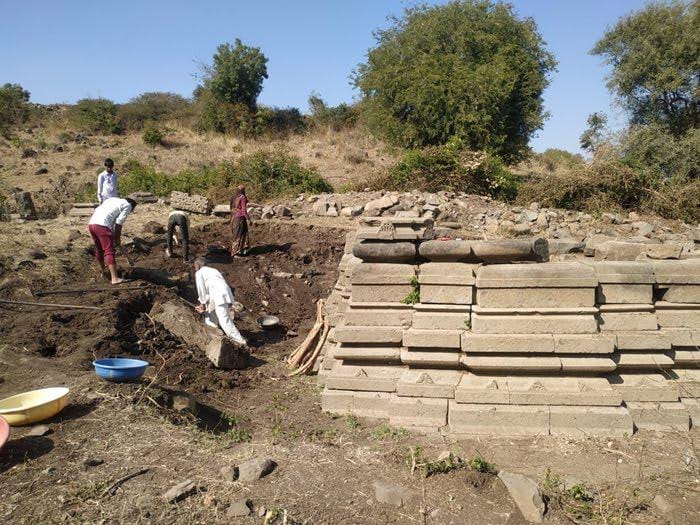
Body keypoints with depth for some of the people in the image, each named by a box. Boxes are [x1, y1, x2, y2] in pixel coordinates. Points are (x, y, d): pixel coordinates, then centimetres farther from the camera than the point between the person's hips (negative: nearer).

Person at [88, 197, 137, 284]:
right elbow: (118, 222, -2)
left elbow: (97, 210, 23)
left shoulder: (112, 200, 30)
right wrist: (117, 238, 8)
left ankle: (103, 270, 44)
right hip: (102, 226, -8)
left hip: (91, 224, 8)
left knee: (99, 249, 25)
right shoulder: (127, 206, 8)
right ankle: (114, 278, -16)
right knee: (109, 251, -10)